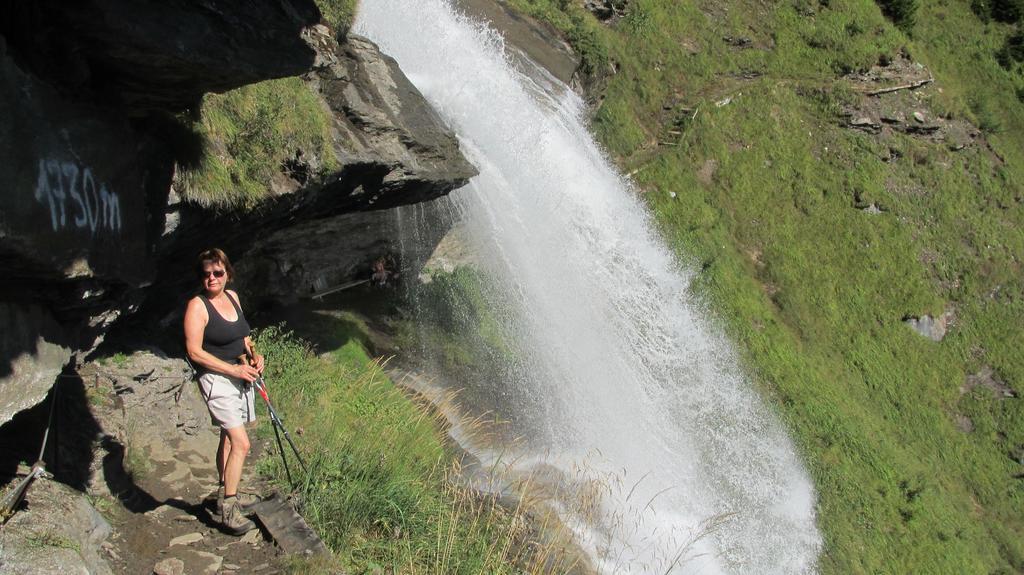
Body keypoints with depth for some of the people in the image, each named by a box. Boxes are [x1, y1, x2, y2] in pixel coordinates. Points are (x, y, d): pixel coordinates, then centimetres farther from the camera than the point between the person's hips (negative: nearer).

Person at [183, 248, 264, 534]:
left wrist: (254, 354, 3)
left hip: (240, 375, 8)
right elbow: (194, 351, -18)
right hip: (216, 379, -8)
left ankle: (226, 492, 32)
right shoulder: (197, 306, -15)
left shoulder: (232, 296, 8)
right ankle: (228, 510, -7)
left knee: (229, 438, 19)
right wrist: (234, 370, -19)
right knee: (241, 443, -14)